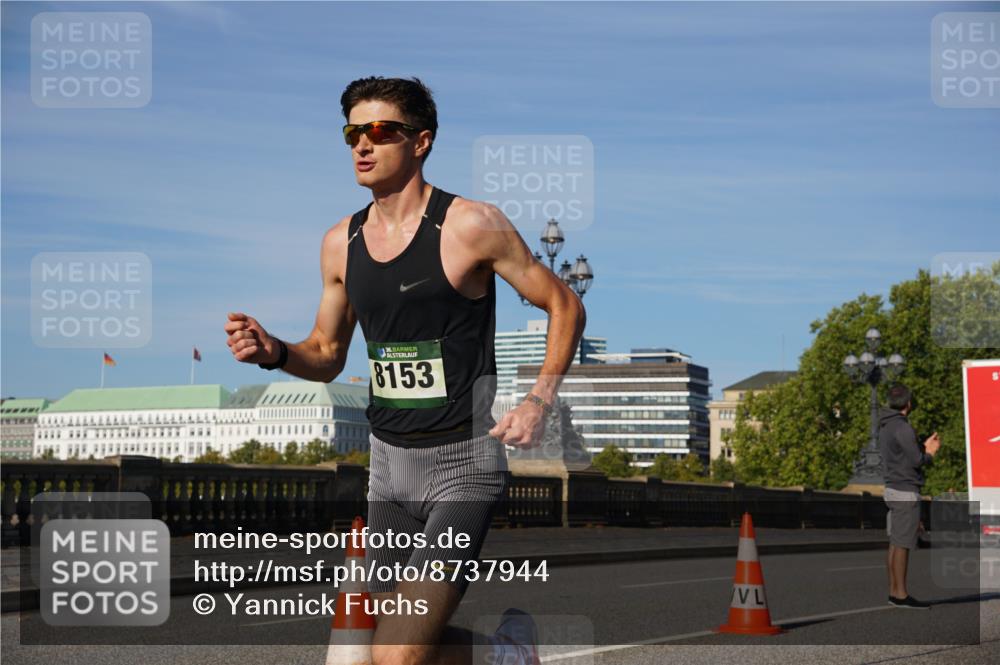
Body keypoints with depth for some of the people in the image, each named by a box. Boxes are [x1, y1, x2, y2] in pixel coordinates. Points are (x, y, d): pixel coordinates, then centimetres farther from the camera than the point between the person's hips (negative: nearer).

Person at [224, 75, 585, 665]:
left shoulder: (472, 225, -10)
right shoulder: (341, 243, 6)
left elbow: (566, 307, -1)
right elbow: (327, 356, 17)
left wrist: (540, 402, -13)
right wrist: (273, 352, -4)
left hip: (465, 466, -6)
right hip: (389, 463, 6)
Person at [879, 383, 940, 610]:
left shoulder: (886, 426, 12)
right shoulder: (902, 427, -17)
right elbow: (916, 460, -17)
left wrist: (925, 447, 14)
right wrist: (929, 453, 3)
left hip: (893, 489, 9)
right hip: (906, 491, -9)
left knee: (895, 543, 11)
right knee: (902, 544, -7)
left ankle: (894, 591, 14)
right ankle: (901, 595, -5)